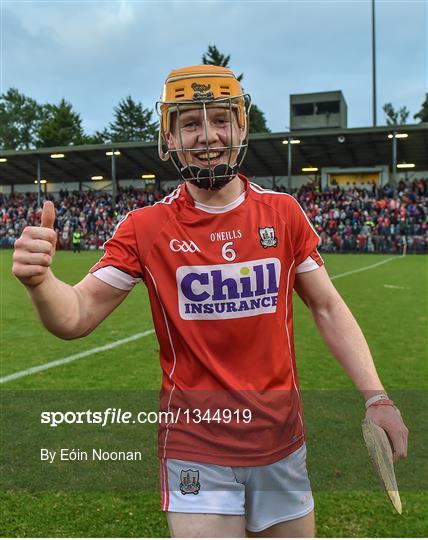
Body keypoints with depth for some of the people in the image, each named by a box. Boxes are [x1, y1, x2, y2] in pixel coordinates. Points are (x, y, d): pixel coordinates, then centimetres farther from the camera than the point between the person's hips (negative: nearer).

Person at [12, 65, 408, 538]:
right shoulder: (146, 228, -7)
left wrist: (375, 397, -3)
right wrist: (38, 280, -30)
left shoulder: (284, 212, -2)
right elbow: (76, 317, -8)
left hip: (281, 440, 3)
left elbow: (328, 308, 4)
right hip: (196, 449, -2)